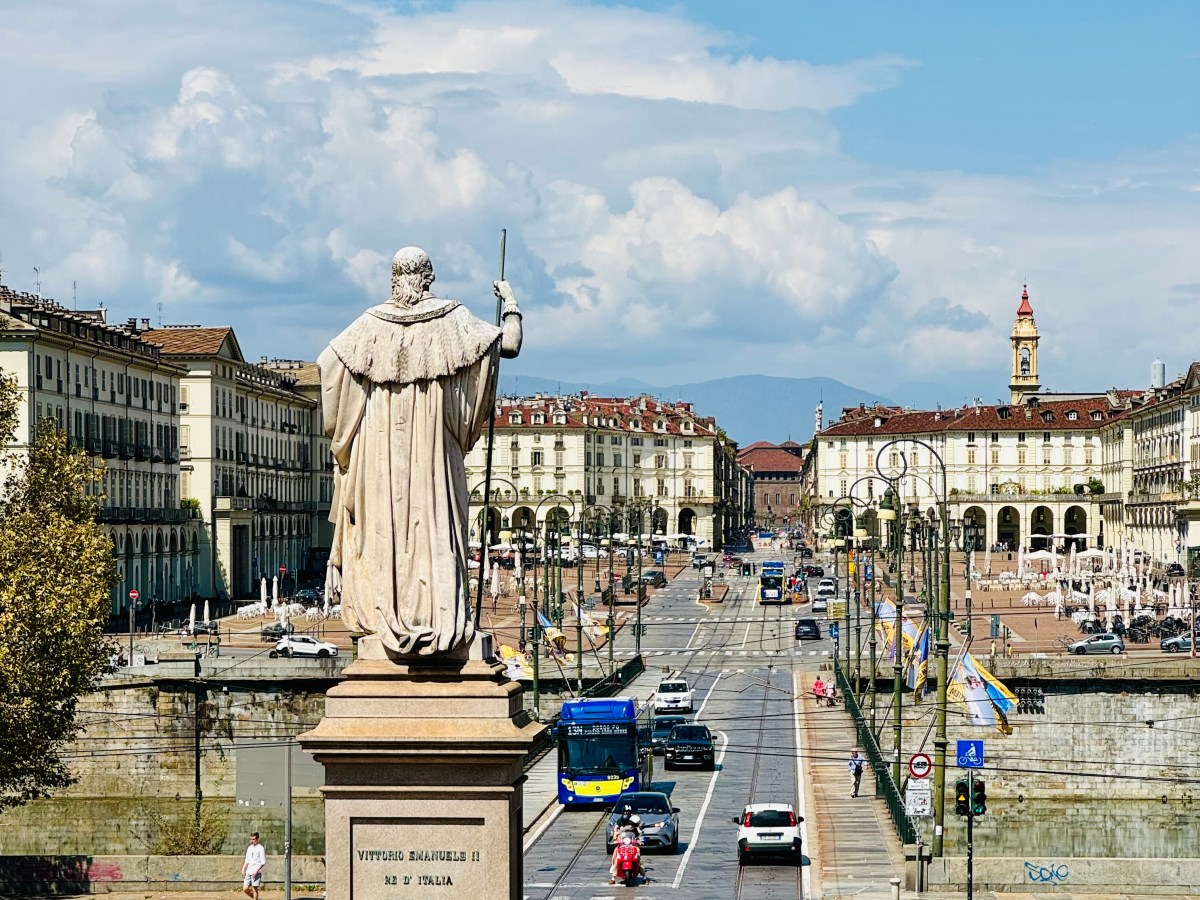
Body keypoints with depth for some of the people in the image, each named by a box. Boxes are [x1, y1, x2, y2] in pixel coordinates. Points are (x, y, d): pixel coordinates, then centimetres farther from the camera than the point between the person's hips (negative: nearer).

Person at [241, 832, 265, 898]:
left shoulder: (261, 848, -6)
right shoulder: (249, 848, 15)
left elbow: (263, 862, -10)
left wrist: (256, 871, -18)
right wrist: (243, 870, 7)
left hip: (256, 873, -7)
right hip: (248, 872, 7)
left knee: (254, 889, -6)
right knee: (245, 889, 1)